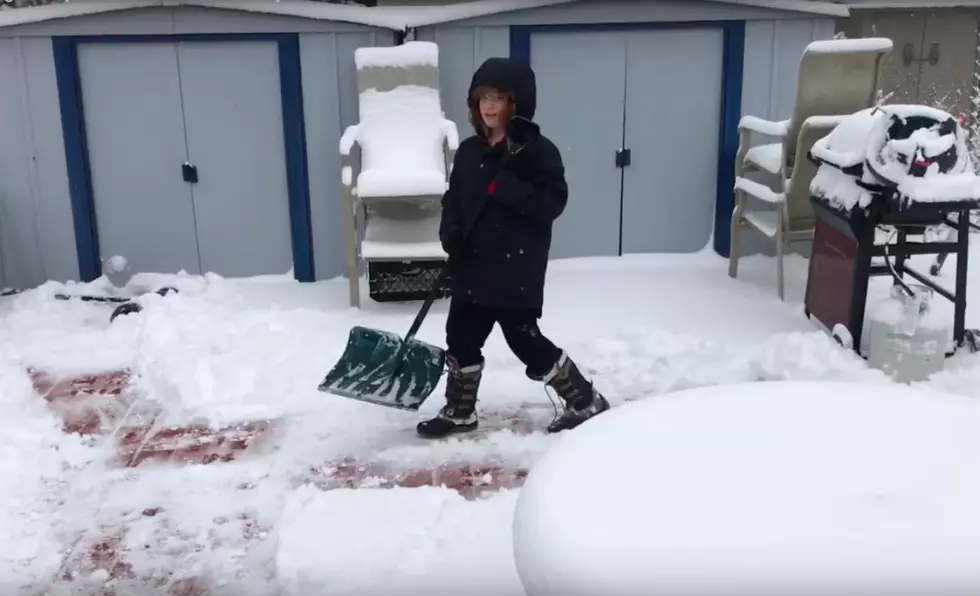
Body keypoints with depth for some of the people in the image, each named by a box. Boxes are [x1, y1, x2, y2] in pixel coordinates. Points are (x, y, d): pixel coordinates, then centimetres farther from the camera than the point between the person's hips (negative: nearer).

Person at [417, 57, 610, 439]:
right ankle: (459, 412, 29)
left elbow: (553, 202, -17)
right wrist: (450, 235, -7)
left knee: (527, 343, -1)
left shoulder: (538, 150, -10)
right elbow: (452, 200, 12)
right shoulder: (469, 151, 8)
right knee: (461, 339, 11)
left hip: (517, 270, -6)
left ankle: (586, 402, 17)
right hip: (472, 267, 7)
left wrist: (506, 189, -26)